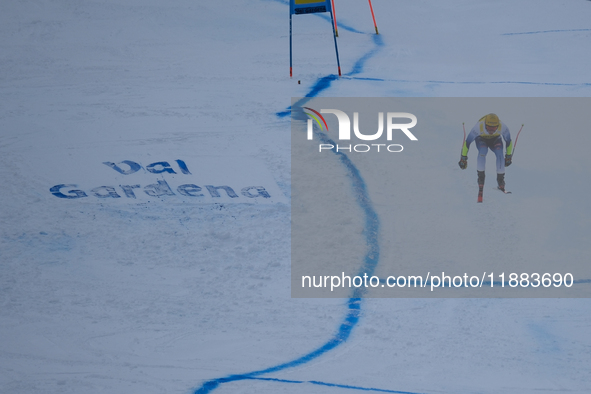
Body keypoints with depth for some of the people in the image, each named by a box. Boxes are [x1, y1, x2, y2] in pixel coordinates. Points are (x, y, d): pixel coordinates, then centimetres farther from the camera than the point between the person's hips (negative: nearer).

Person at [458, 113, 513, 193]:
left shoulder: (503, 127, -34)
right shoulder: (478, 127, -39)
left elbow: (509, 142, -14)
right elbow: (467, 142, -26)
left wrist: (508, 157, -6)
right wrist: (463, 158, -21)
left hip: (495, 139, 1)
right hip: (481, 139, -1)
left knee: (499, 154, -27)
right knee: (482, 152, -33)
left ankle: (500, 179, -13)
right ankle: (480, 177, -19)